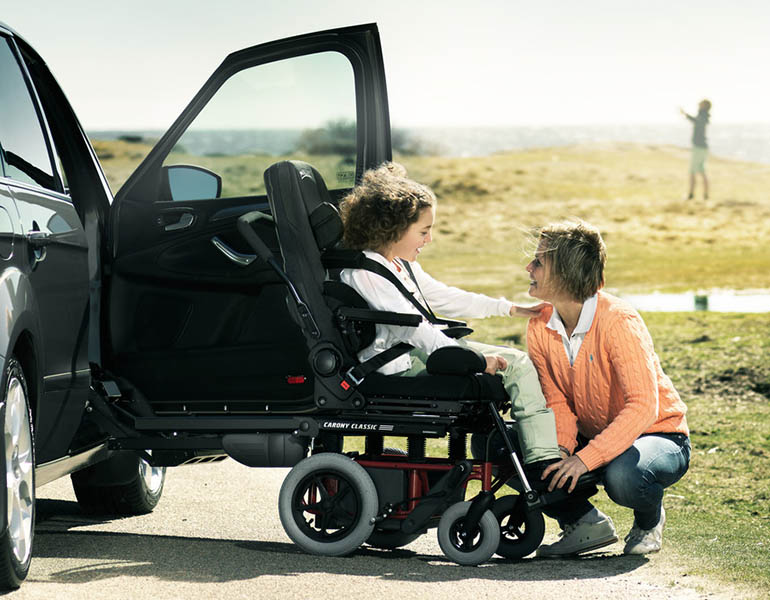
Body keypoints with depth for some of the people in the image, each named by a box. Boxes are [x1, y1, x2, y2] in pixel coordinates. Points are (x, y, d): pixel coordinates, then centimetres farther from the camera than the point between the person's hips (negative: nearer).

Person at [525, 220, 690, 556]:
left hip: (659, 436, -6)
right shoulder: (540, 327, -6)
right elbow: (557, 400, -3)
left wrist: (586, 458, -40)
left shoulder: (618, 321, -27)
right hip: (591, 437, 6)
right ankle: (585, 524, 3)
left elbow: (642, 406, -33)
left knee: (622, 475, -39)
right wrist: (561, 449, -25)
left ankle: (649, 519, -1)